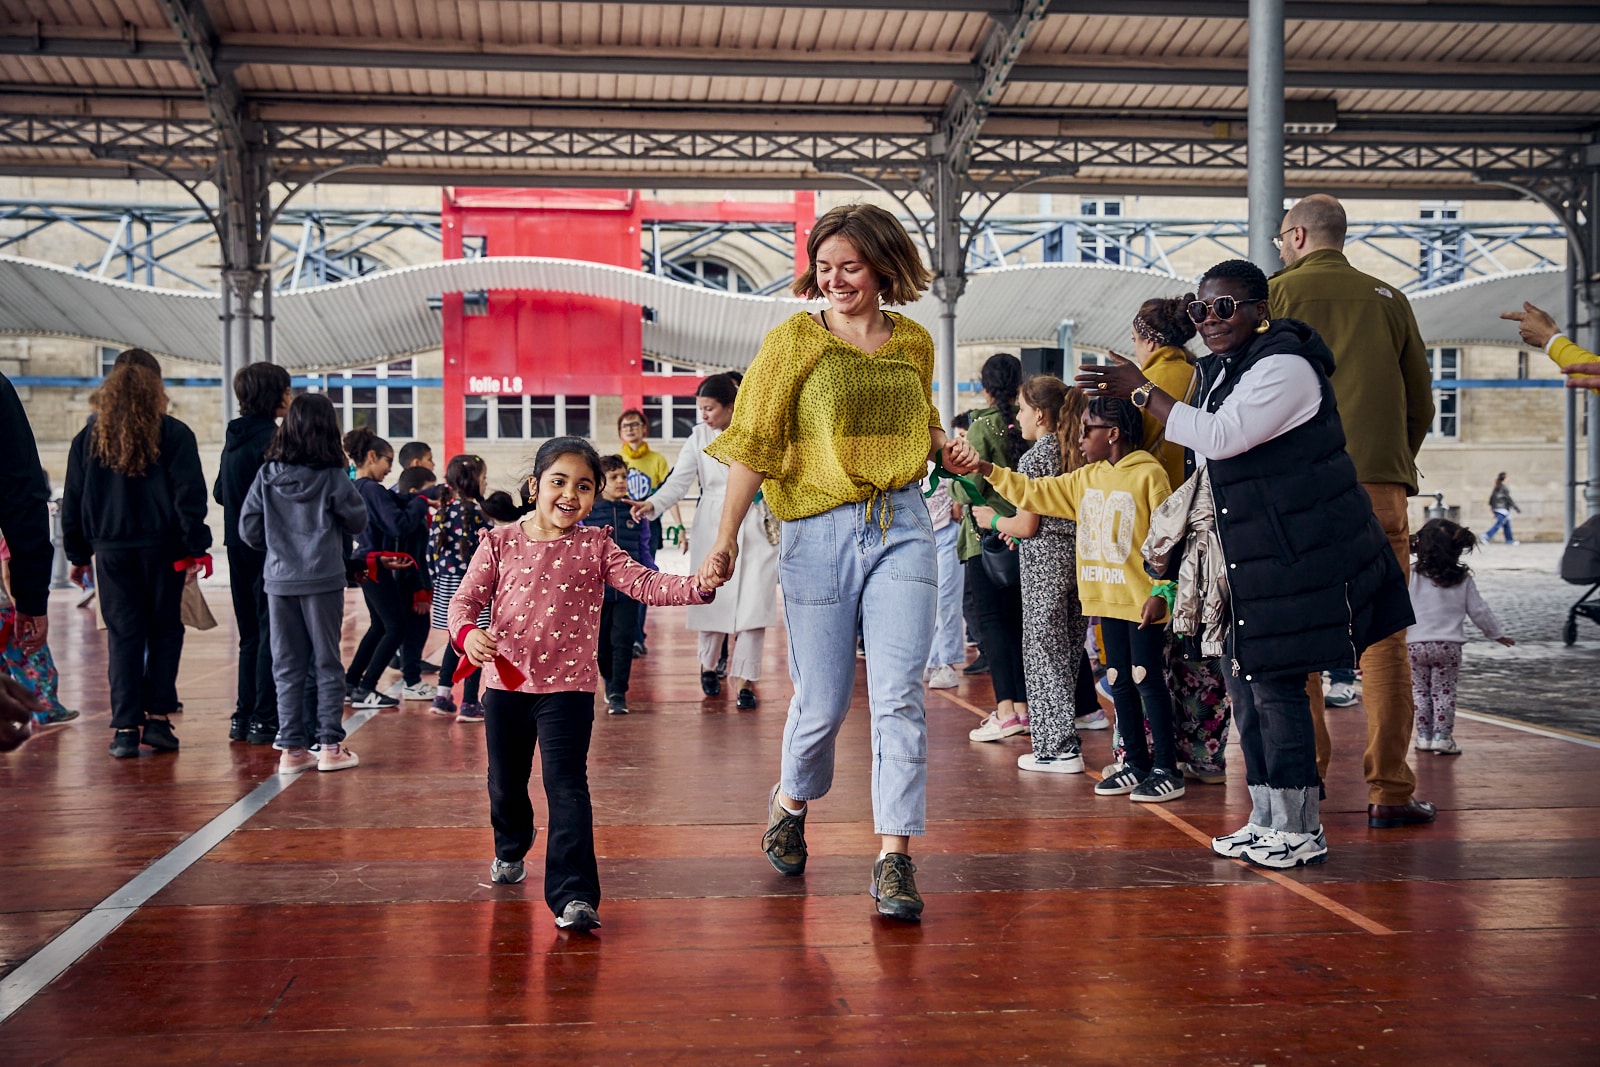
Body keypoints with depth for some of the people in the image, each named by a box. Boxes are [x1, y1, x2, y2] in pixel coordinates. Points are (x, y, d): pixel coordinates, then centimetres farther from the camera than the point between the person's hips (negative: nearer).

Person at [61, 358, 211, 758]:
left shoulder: (88, 438, 7)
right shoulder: (174, 435, -2)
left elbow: (72, 501, 9)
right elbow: (190, 496, -8)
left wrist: (77, 554, 15)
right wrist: (196, 548, -6)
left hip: (111, 551, 2)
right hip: (162, 549, -2)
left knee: (123, 636, 5)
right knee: (164, 631, 9)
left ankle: (126, 728, 1)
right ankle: (157, 718, 3)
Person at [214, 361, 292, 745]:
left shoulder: (234, 436, 11)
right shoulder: (271, 438, -14)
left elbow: (219, 492, 17)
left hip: (239, 547, 8)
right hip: (268, 548, -8)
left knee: (251, 633, 15)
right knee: (273, 633, -3)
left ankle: (243, 717, 19)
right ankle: (265, 720, -2)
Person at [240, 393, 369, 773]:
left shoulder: (267, 475, -1)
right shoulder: (332, 477, -10)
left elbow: (248, 529, 1)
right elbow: (358, 521, 2)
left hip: (279, 580, 3)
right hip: (322, 579, -3)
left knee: (287, 666, 9)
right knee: (326, 663, 7)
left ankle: (292, 748, 11)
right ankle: (330, 745, 8)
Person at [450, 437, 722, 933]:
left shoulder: (595, 547, -1)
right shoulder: (500, 543, 0)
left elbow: (644, 584, -12)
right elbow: (464, 600, 1)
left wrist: (697, 586, -29)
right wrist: (467, 633, -22)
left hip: (567, 687, -2)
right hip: (505, 682, 3)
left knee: (567, 786, -12)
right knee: (505, 781, 19)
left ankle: (574, 896, -14)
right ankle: (510, 850, 50)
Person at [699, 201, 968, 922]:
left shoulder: (915, 344, 10)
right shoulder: (794, 340, 0)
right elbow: (754, 443, -3)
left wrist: (947, 452, 4)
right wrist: (726, 538, -11)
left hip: (902, 526, 2)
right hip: (820, 531, -2)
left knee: (899, 695, -7)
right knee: (823, 701, 5)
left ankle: (894, 858, -2)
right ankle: (791, 801, 36)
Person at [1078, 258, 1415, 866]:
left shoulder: (1284, 366, -14)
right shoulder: (1217, 370, 15)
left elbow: (1222, 436, -26)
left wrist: (1141, 391, -23)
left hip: (1296, 554, -10)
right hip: (1249, 556, 10)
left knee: (1275, 680, -8)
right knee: (1242, 678, 12)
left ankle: (1300, 831, 3)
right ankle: (1266, 821, 23)